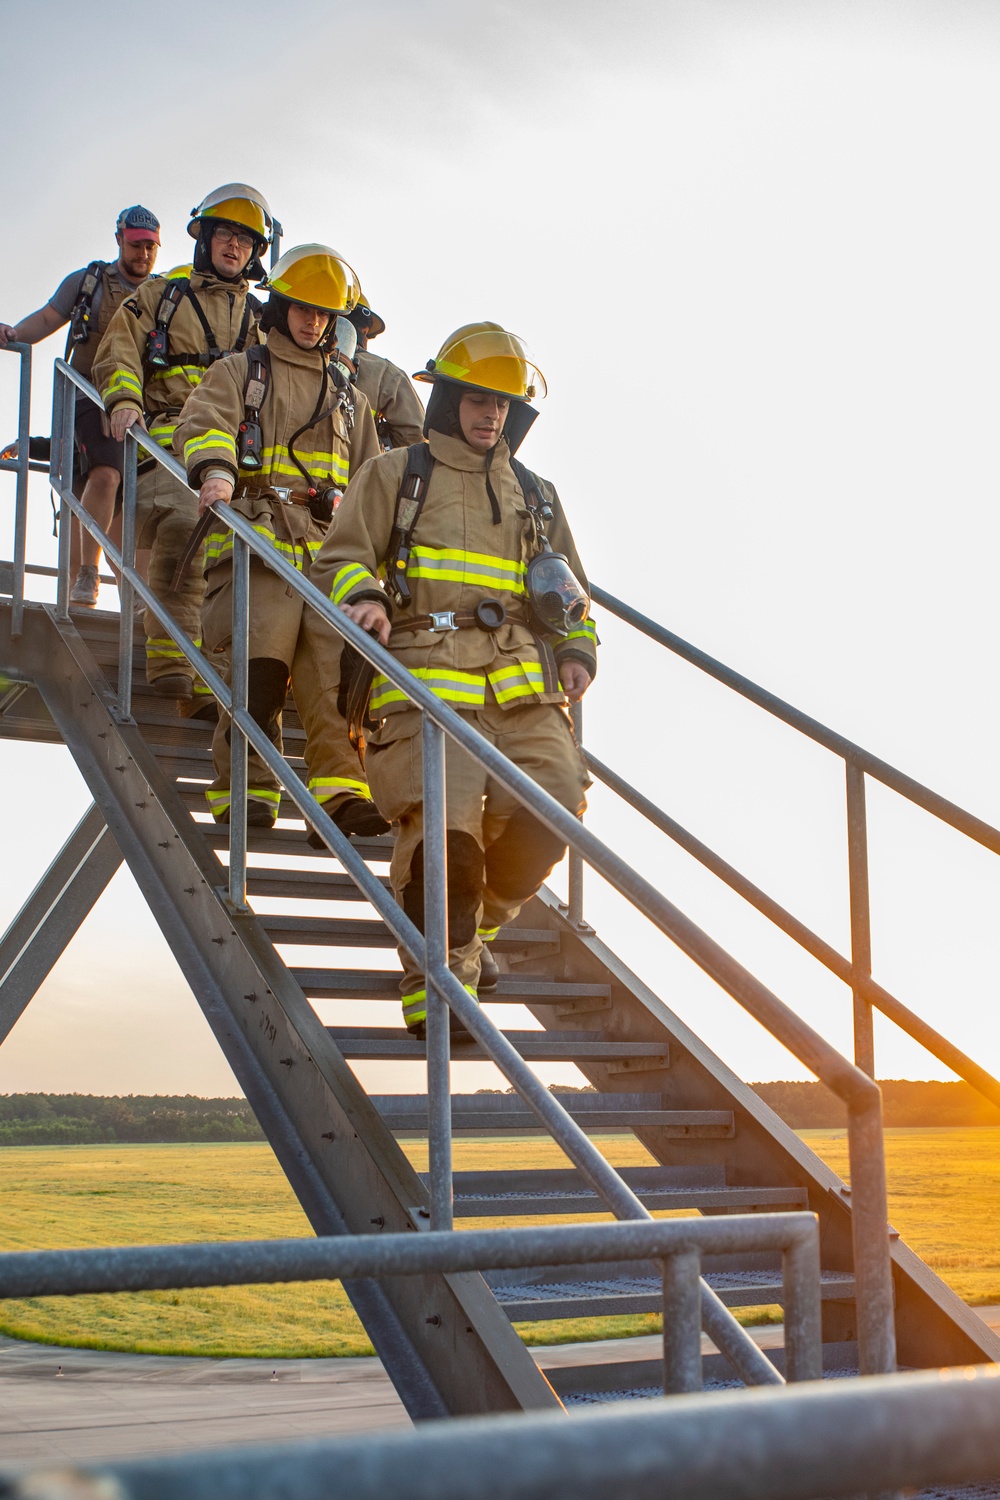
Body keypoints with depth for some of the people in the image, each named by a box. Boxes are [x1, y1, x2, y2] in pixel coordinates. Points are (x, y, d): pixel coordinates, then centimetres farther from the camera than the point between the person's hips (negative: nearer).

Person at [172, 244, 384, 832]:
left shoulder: (347, 396, 31)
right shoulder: (239, 373, 18)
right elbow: (205, 423, -3)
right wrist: (215, 470, -25)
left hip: (329, 543, 3)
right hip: (257, 537, -3)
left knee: (338, 663, -14)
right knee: (262, 662, -17)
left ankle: (342, 789, -18)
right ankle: (245, 788, -11)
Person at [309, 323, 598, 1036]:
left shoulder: (536, 495, 29)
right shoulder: (394, 476, 16)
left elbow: (571, 592, 34)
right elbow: (339, 560, 10)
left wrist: (578, 649, 13)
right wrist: (363, 595, -13)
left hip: (524, 687, 4)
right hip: (427, 679, -4)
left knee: (550, 812, -15)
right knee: (443, 819, -23)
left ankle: (478, 924, 15)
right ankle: (437, 971, -5)